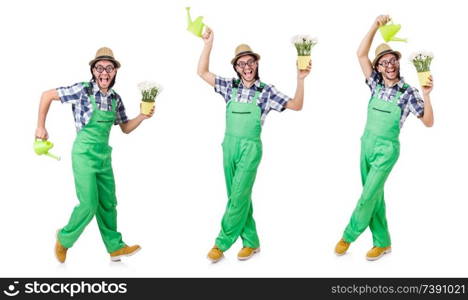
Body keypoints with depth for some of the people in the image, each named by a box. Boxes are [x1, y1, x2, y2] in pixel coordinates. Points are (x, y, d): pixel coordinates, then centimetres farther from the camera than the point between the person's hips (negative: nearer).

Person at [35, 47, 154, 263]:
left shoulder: (115, 99, 6)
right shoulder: (83, 90, -12)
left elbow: (125, 128, 16)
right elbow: (47, 95, -5)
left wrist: (142, 117, -1)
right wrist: (41, 126, -2)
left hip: (104, 155, 6)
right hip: (84, 154, -6)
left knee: (108, 204, 11)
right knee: (89, 204, -7)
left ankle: (115, 247, 21)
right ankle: (64, 239, 17)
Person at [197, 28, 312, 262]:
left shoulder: (266, 91, -1)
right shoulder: (230, 86, 7)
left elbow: (296, 105, -4)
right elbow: (202, 72, 5)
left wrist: (300, 80, -17)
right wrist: (208, 44, -2)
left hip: (250, 148, -4)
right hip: (229, 145, 4)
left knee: (238, 196, -7)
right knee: (238, 197, 9)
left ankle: (222, 243, 3)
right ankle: (251, 241, 21)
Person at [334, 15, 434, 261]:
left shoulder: (408, 93, -7)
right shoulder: (376, 85, 3)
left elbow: (428, 122, -7)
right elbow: (361, 54, -4)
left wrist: (426, 95, -20)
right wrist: (375, 26, -12)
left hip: (386, 150, -5)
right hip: (366, 145, 5)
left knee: (367, 196, -5)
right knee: (375, 196, 10)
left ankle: (348, 236, 11)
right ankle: (382, 242, 20)